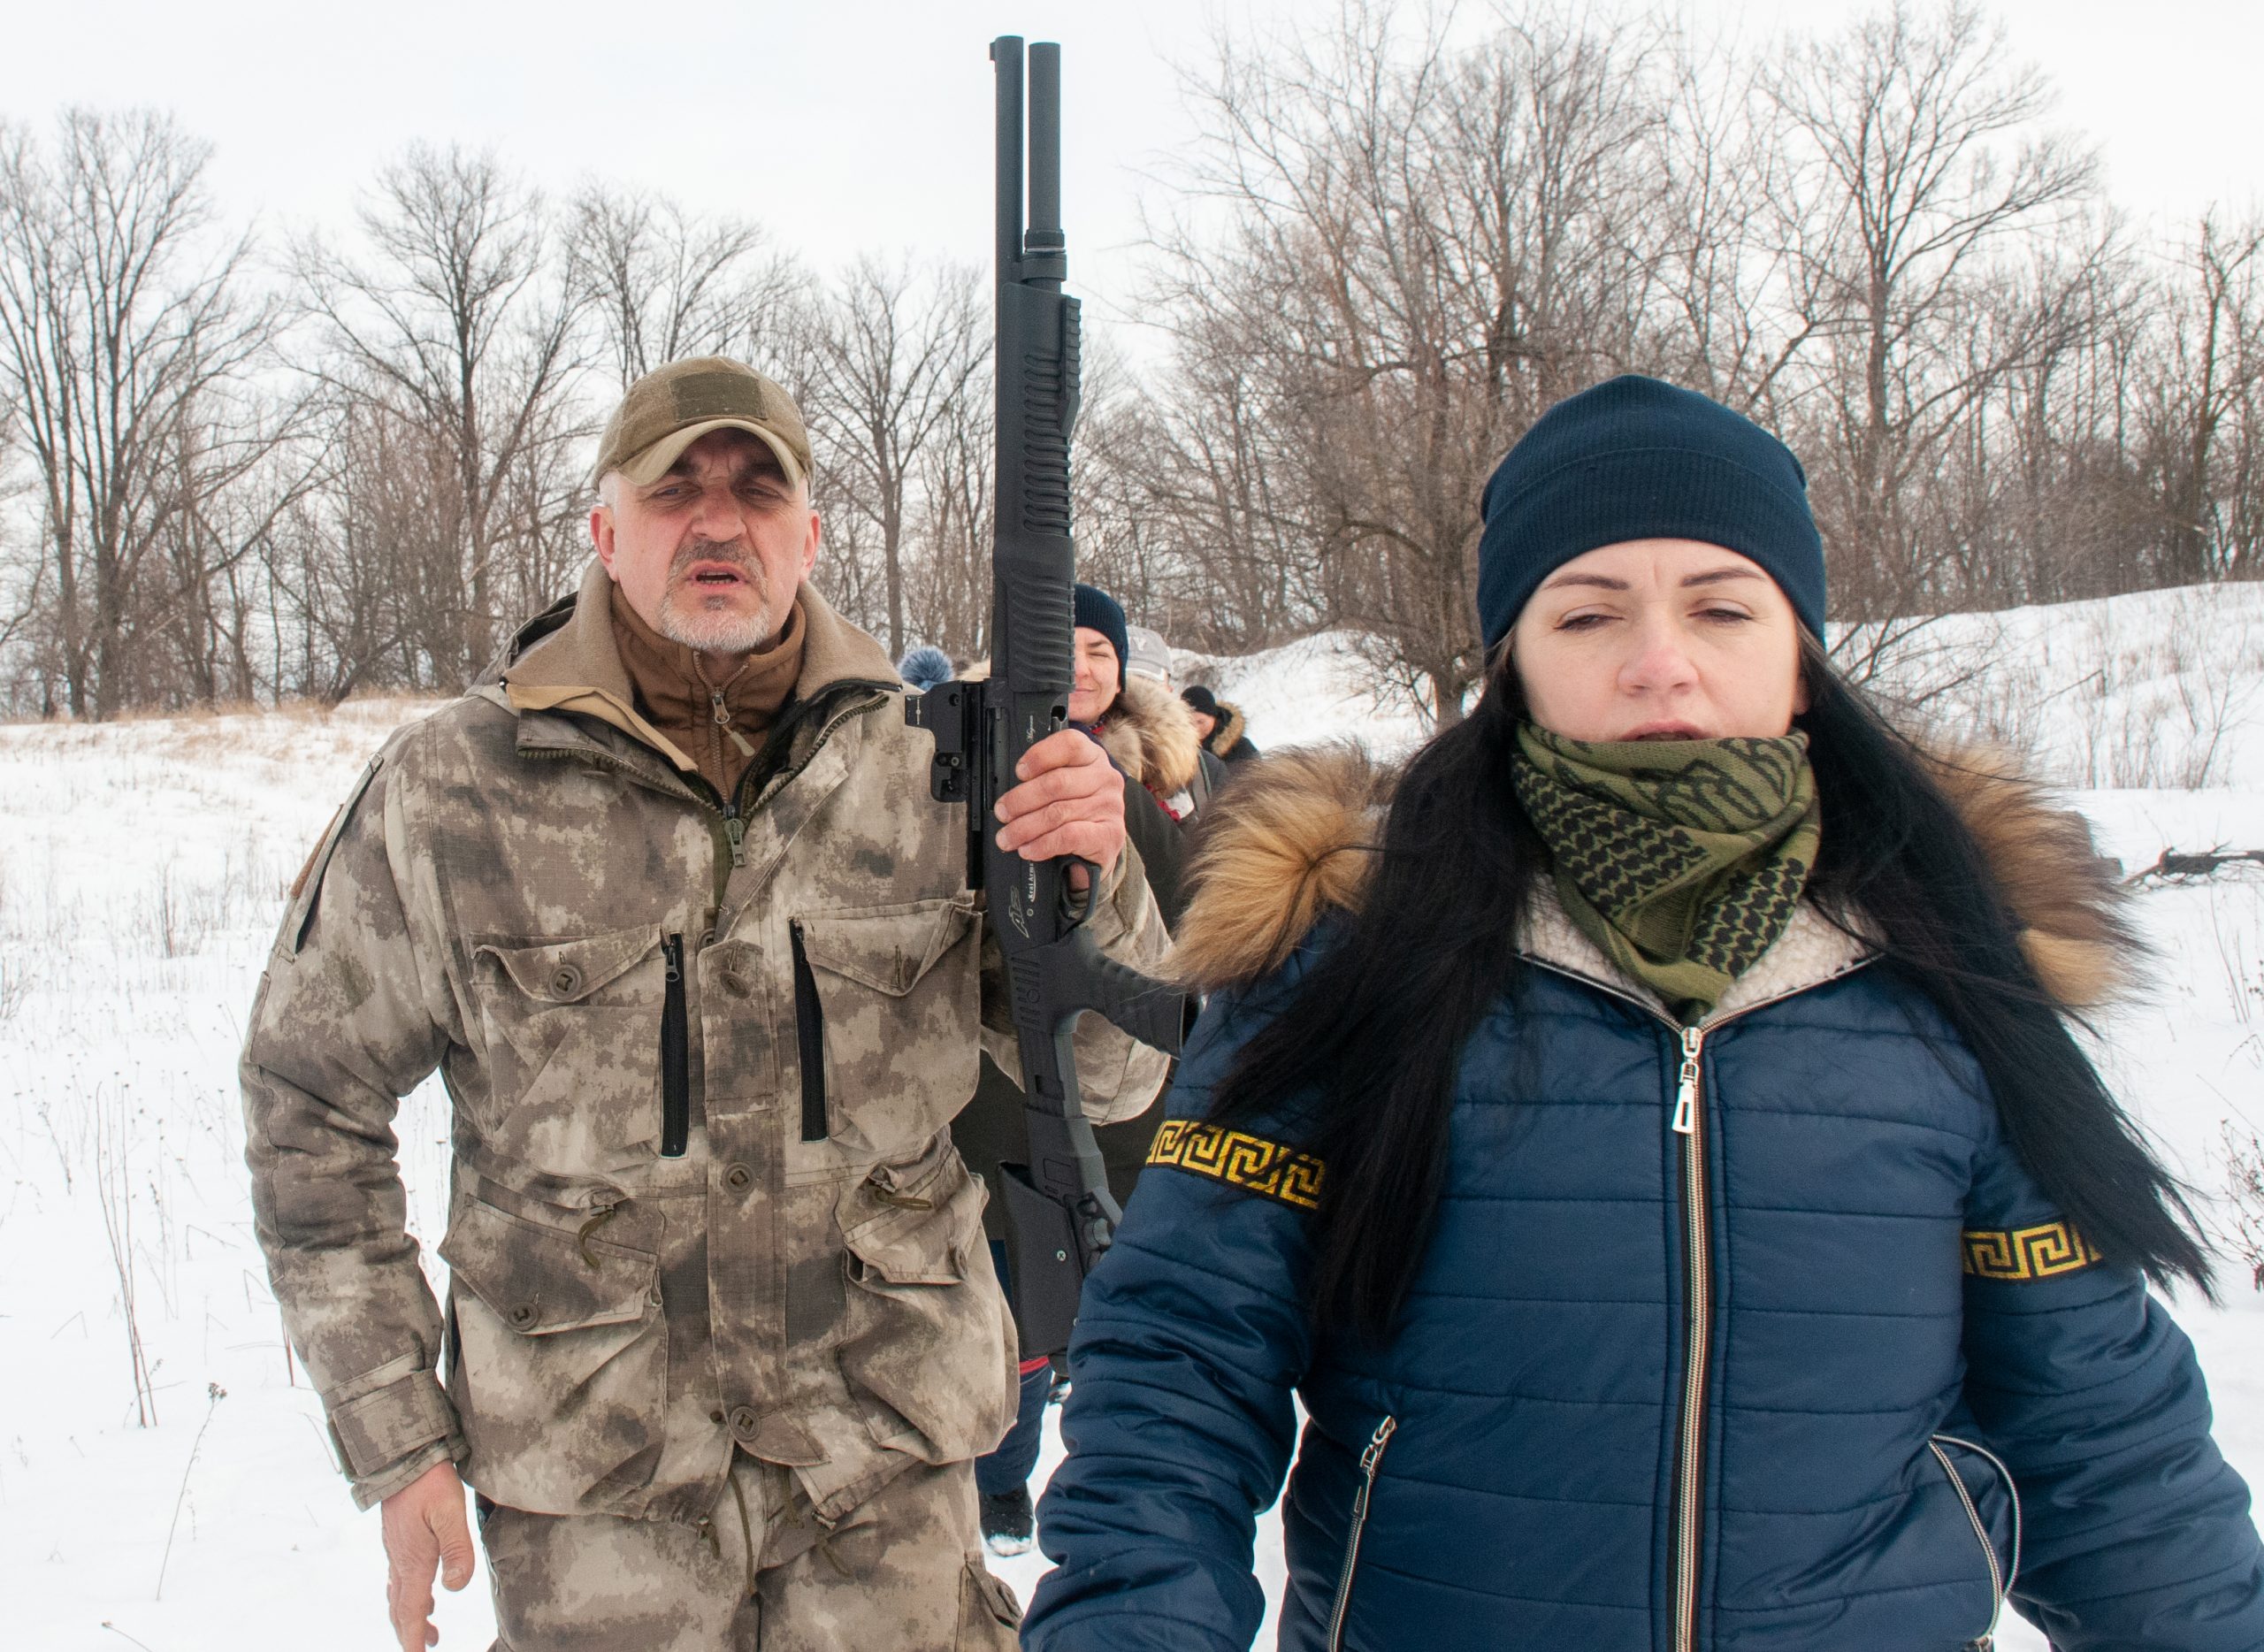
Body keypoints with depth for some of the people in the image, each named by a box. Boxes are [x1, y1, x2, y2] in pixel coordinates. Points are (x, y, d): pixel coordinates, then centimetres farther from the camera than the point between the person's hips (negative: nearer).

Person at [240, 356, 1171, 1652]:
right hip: (588, 1496, -1)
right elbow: (311, 1102, 3)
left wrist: (1094, 886, -22)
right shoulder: (452, 791, -7)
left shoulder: (929, 766, -4)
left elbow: (1112, 1080, -1)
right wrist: (395, 1435, 1)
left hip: (890, 1462, 1)